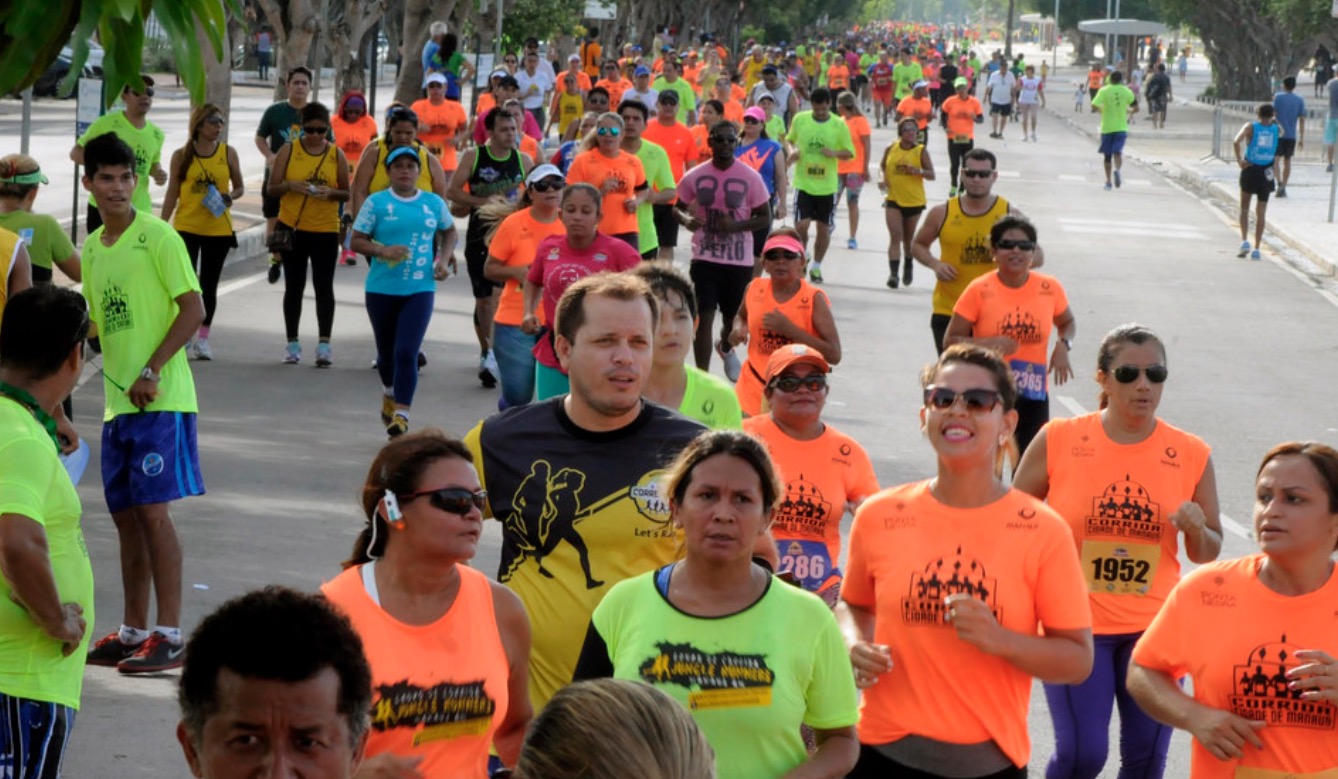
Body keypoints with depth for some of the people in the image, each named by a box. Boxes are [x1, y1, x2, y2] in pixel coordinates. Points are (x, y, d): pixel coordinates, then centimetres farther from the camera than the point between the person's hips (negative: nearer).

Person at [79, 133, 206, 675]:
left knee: (153, 510, -10)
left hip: (160, 399, -7)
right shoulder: (92, 249, 15)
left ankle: (169, 635, -6)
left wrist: (151, 371, -17)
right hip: (117, 401, 7)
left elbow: (193, 309, -13)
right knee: (125, 514, 11)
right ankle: (133, 631, 20)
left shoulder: (157, 235, -7)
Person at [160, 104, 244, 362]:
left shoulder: (228, 153, 2)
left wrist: (230, 197, -13)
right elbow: (172, 194, 4)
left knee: (209, 284, 6)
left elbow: (239, 188, 10)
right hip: (186, 227, -1)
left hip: (218, 228, 1)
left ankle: (203, 337, 16)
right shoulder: (182, 156, 0)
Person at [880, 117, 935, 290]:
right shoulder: (891, 149, -2)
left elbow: (931, 175, -9)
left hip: (914, 202, 0)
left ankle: (908, 267, 39)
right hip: (893, 200, 0)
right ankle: (893, 273, -18)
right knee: (895, 236, -13)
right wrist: (883, 179, -4)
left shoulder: (921, 151, -8)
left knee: (909, 238, 16)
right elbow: (883, 166, 15)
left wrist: (918, 171, -28)